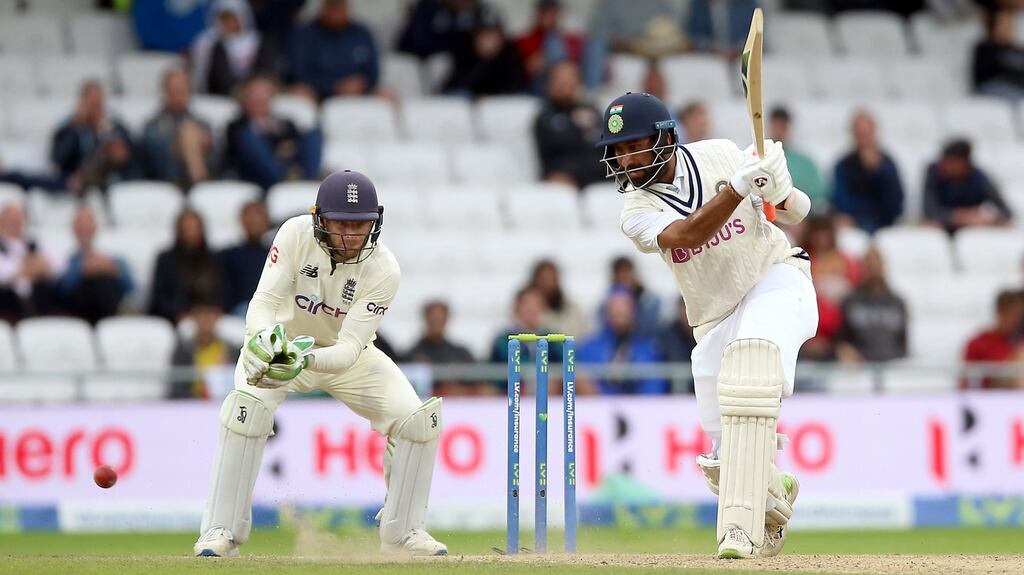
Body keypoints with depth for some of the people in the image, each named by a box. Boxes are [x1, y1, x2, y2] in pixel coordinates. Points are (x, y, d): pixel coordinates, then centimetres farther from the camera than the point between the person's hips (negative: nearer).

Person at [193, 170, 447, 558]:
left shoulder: (383, 269, -27)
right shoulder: (296, 236, -27)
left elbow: (351, 347, -33)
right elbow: (264, 302, -34)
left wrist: (307, 359, -53)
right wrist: (264, 336, -57)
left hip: (346, 352, 2)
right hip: (283, 342, -1)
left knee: (418, 420, -13)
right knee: (247, 406, -30)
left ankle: (403, 531, 7)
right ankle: (221, 530, -19)